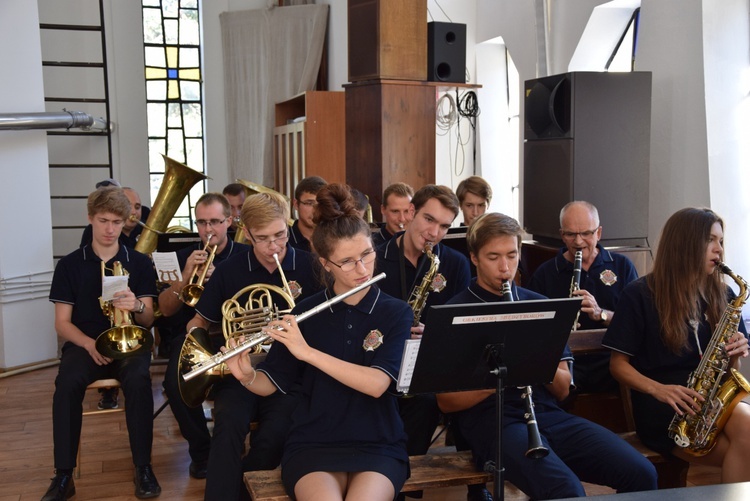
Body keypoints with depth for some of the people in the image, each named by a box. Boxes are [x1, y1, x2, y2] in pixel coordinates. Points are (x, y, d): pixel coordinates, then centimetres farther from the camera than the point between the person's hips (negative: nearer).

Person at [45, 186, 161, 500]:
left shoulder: (139, 263, 5)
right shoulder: (70, 265, 4)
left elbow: (148, 320, 2)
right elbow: (62, 323, 2)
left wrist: (137, 306, -23)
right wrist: (90, 344, -18)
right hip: (84, 343, 0)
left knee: (139, 380, -34)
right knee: (67, 383, -33)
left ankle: (143, 467, -21)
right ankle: (63, 475, -23)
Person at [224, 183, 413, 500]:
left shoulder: (396, 313, -2)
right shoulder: (303, 315, 3)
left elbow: (377, 384, -17)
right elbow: (271, 384, 6)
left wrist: (307, 351, -23)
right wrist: (246, 376, -16)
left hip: (378, 446, 0)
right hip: (312, 445, 1)